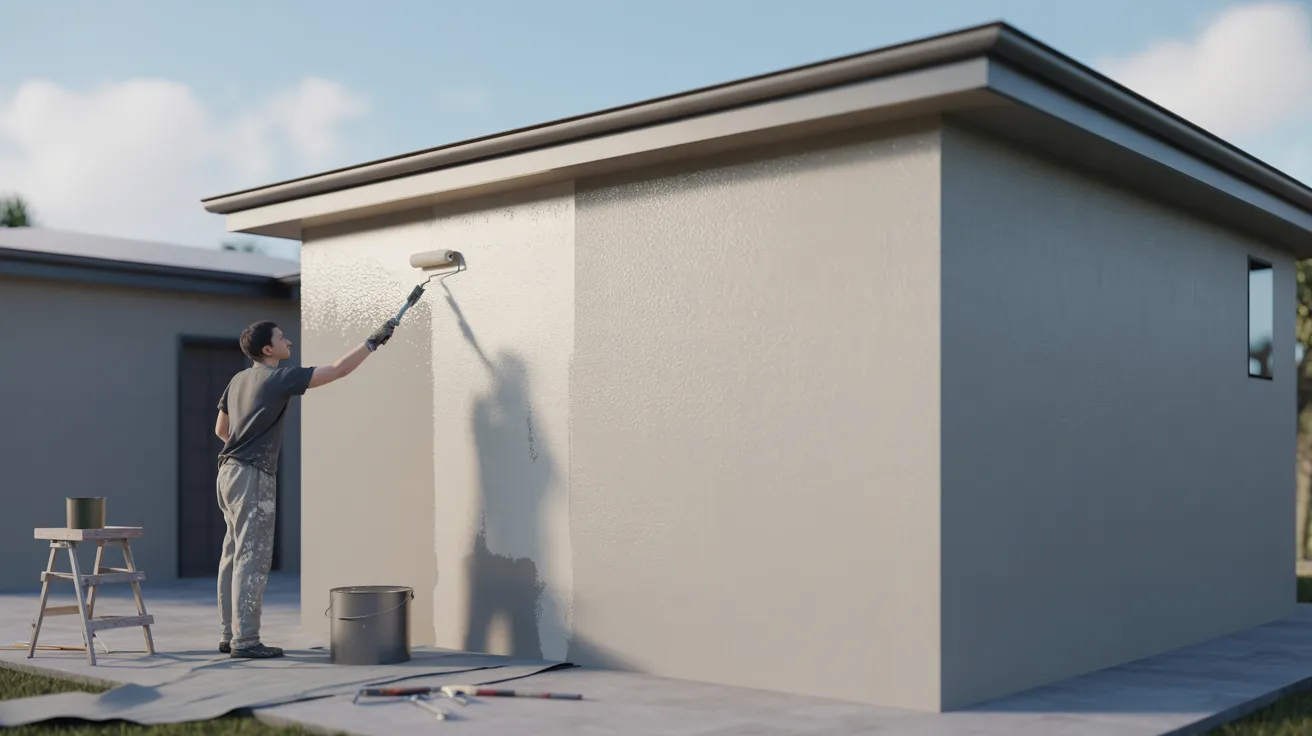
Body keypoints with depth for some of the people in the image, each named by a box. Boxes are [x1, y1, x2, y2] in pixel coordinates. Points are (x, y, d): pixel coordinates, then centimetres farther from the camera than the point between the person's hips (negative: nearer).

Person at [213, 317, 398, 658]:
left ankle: (230, 636, 17)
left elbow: (221, 429, 24)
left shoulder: (238, 380, 14)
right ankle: (245, 641, -5)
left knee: (234, 556, 12)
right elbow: (338, 370, -12)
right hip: (252, 477, -9)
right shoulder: (278, 378, -12)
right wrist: (374, 341, -6)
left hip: (231, 472, 9)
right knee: (253, 558, -7)